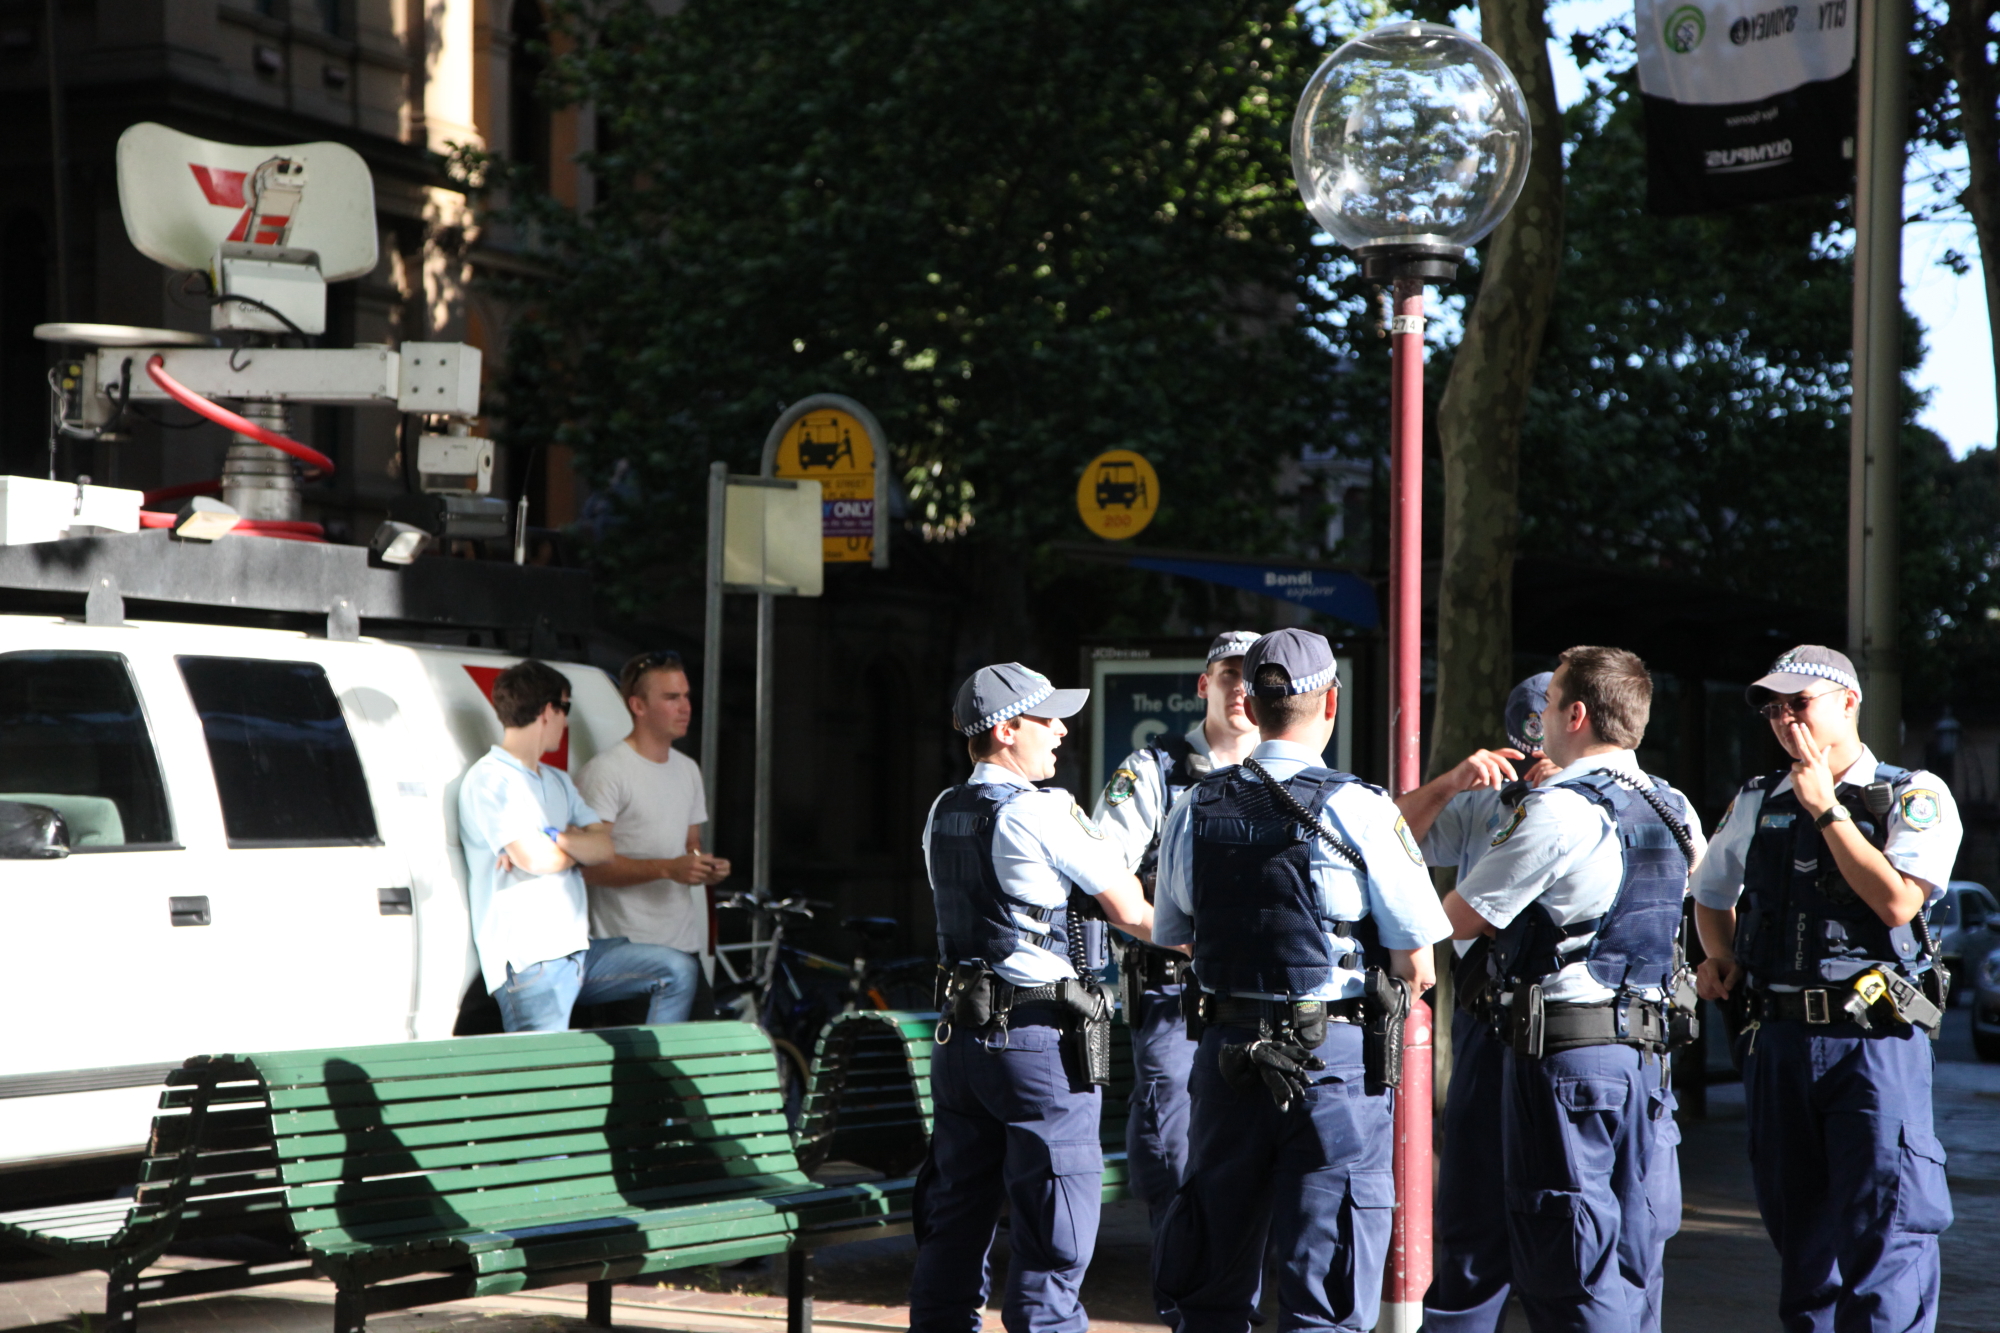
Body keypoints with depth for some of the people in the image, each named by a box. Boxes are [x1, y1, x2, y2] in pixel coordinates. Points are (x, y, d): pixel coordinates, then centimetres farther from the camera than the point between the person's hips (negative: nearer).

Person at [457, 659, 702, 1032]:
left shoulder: (557, 781, 20)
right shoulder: (489, 780, -8)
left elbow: (604, 848, 6)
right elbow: (537, 859, -19)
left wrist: (553, 839, -13)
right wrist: (578, 843, 2)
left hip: (577, 950, 8)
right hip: (529, 964, -8)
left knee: (678, 971, 4)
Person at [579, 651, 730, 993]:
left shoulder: (688, 770, 19)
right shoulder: (605, 772, -8)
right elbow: (591, 866, -16)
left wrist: (706, 869, 5)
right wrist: (668, 868, -23)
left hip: (685, 944, 7)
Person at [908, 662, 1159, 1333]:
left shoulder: (943, 812, 11)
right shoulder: (1040, 812, -13)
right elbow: (1132, 913, -9)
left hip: (960, 1028, 8)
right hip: (1040, 1038, -8)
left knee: (953, 1226, 13)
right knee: (1053, 1237, -3)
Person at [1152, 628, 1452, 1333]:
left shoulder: (1194, 811, 2)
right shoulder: (1359, 810, -11)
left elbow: (1171, 936, 15)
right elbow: (1417, 970, -9)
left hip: (1227, 1050, 4)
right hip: (1337, 1057, -4)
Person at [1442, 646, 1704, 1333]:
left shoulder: (1557, 811, -13)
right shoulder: (1674, 808, 9)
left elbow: (1459, 918, -8)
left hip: (1563, 1050, -7)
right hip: (1646, 1046, 7)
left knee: (1570, 1274, -4)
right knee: (1636, 1260, 12)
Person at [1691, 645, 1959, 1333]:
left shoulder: (1913, 797, 0)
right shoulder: (1757, 803, 14)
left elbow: (1897, 902, -15)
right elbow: (1711, 895, 30)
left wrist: (1825, 808, -11)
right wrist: (1722, 957, 9)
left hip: (1875, 1040, -5)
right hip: (1779, 1038, 5)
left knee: (1885, 1231, -12)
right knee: (1798, 1232, 10)